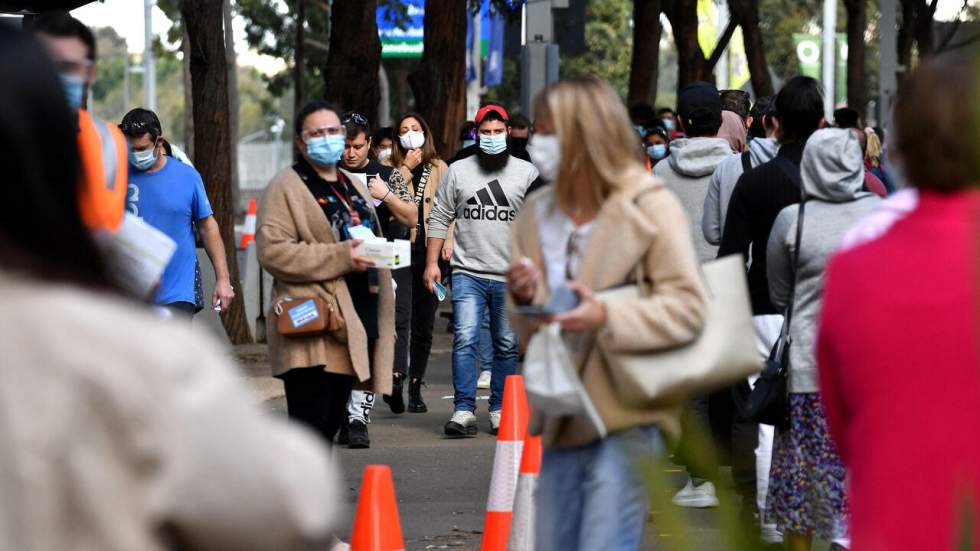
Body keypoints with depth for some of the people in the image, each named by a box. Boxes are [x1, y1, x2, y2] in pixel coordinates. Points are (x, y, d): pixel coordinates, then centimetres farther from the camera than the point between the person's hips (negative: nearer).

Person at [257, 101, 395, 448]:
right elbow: (272, 251, -16)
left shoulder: (355, 188, 23)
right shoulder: (286, 187, -4)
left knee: (331, 424, 12)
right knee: (308, 428, -13)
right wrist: (341, 257, -19)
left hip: (354, 326, 8)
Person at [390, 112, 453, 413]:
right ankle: (397, 373, -23)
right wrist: (406, 169, -5)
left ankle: (415, 388, 10)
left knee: (423, 324, 4)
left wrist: (448, 243, -6)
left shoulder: (440, 169, 13)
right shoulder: (393, 168, 12)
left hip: (429, 250, 1)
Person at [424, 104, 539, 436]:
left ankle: (500, 411, 14)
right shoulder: (458, 172, 8)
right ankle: (464, 411, -12)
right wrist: (432, 262, 3)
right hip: (468, 273, -1)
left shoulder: (527, 173, 6)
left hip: (511, 277, 1)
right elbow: (440, 219, 10)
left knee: (508, 346, 5)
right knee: (465, 339, -12)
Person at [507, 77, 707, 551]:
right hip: (562, 424, 7)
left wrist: (606, 317, -26)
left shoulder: (650, 206, -7)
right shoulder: (538, 214, 12)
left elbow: (687, 308, -13)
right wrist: (526, 299, -6)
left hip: (624, 421, -7)